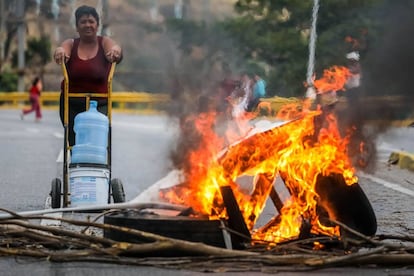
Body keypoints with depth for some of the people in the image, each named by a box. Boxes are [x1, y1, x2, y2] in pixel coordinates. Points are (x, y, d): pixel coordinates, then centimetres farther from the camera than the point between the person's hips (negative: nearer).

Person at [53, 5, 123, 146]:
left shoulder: (104, 43, 3)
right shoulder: (71, 44, 5)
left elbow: (115, 48, -20)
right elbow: (62, 49, -18)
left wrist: (115, 51, -45)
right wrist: (59, 51, -43)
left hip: (99, 104, -1)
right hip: (71, 105, 1)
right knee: (75, 144, 0)